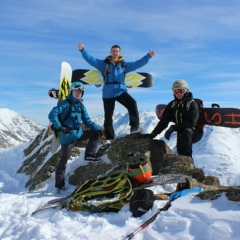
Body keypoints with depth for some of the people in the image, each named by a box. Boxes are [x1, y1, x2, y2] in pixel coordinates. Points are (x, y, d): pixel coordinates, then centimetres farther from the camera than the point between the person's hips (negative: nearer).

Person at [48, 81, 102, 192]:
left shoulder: (81, 105, 10)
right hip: (67, 135, -6)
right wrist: (59, 127, -25)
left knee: (96, 133, 6)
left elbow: (87, 120, 12)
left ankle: (89, 155, 7)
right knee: (63, 161, -1)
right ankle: (59, 185, 11)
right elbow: (52, 115, -17)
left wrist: (97, 128, 1)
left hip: (79, 133, 7)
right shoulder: (65, 104, -9)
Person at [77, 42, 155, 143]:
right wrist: (82, 50, -10)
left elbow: (138, 63, 10)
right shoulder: (104, 63, 9)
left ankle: (134, 127, -20)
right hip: (108, 93, 0)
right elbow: (90, 59, 2)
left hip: (121, 91, 1)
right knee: (108, 116, 3)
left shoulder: (124, 64, 13)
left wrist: (148, 56, 4)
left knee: (132, 103, -27)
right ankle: (109, 138, 14)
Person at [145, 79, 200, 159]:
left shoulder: (192, 104, -8)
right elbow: (164, 121, 2)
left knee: (186, 131, -32)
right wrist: (153, 134, -8)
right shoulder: (172, 105, 5)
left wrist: (174, 127, -26)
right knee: (180, 149, -10)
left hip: (194, 132, -5)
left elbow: (191, 122, -18)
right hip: (181, 133, 5)